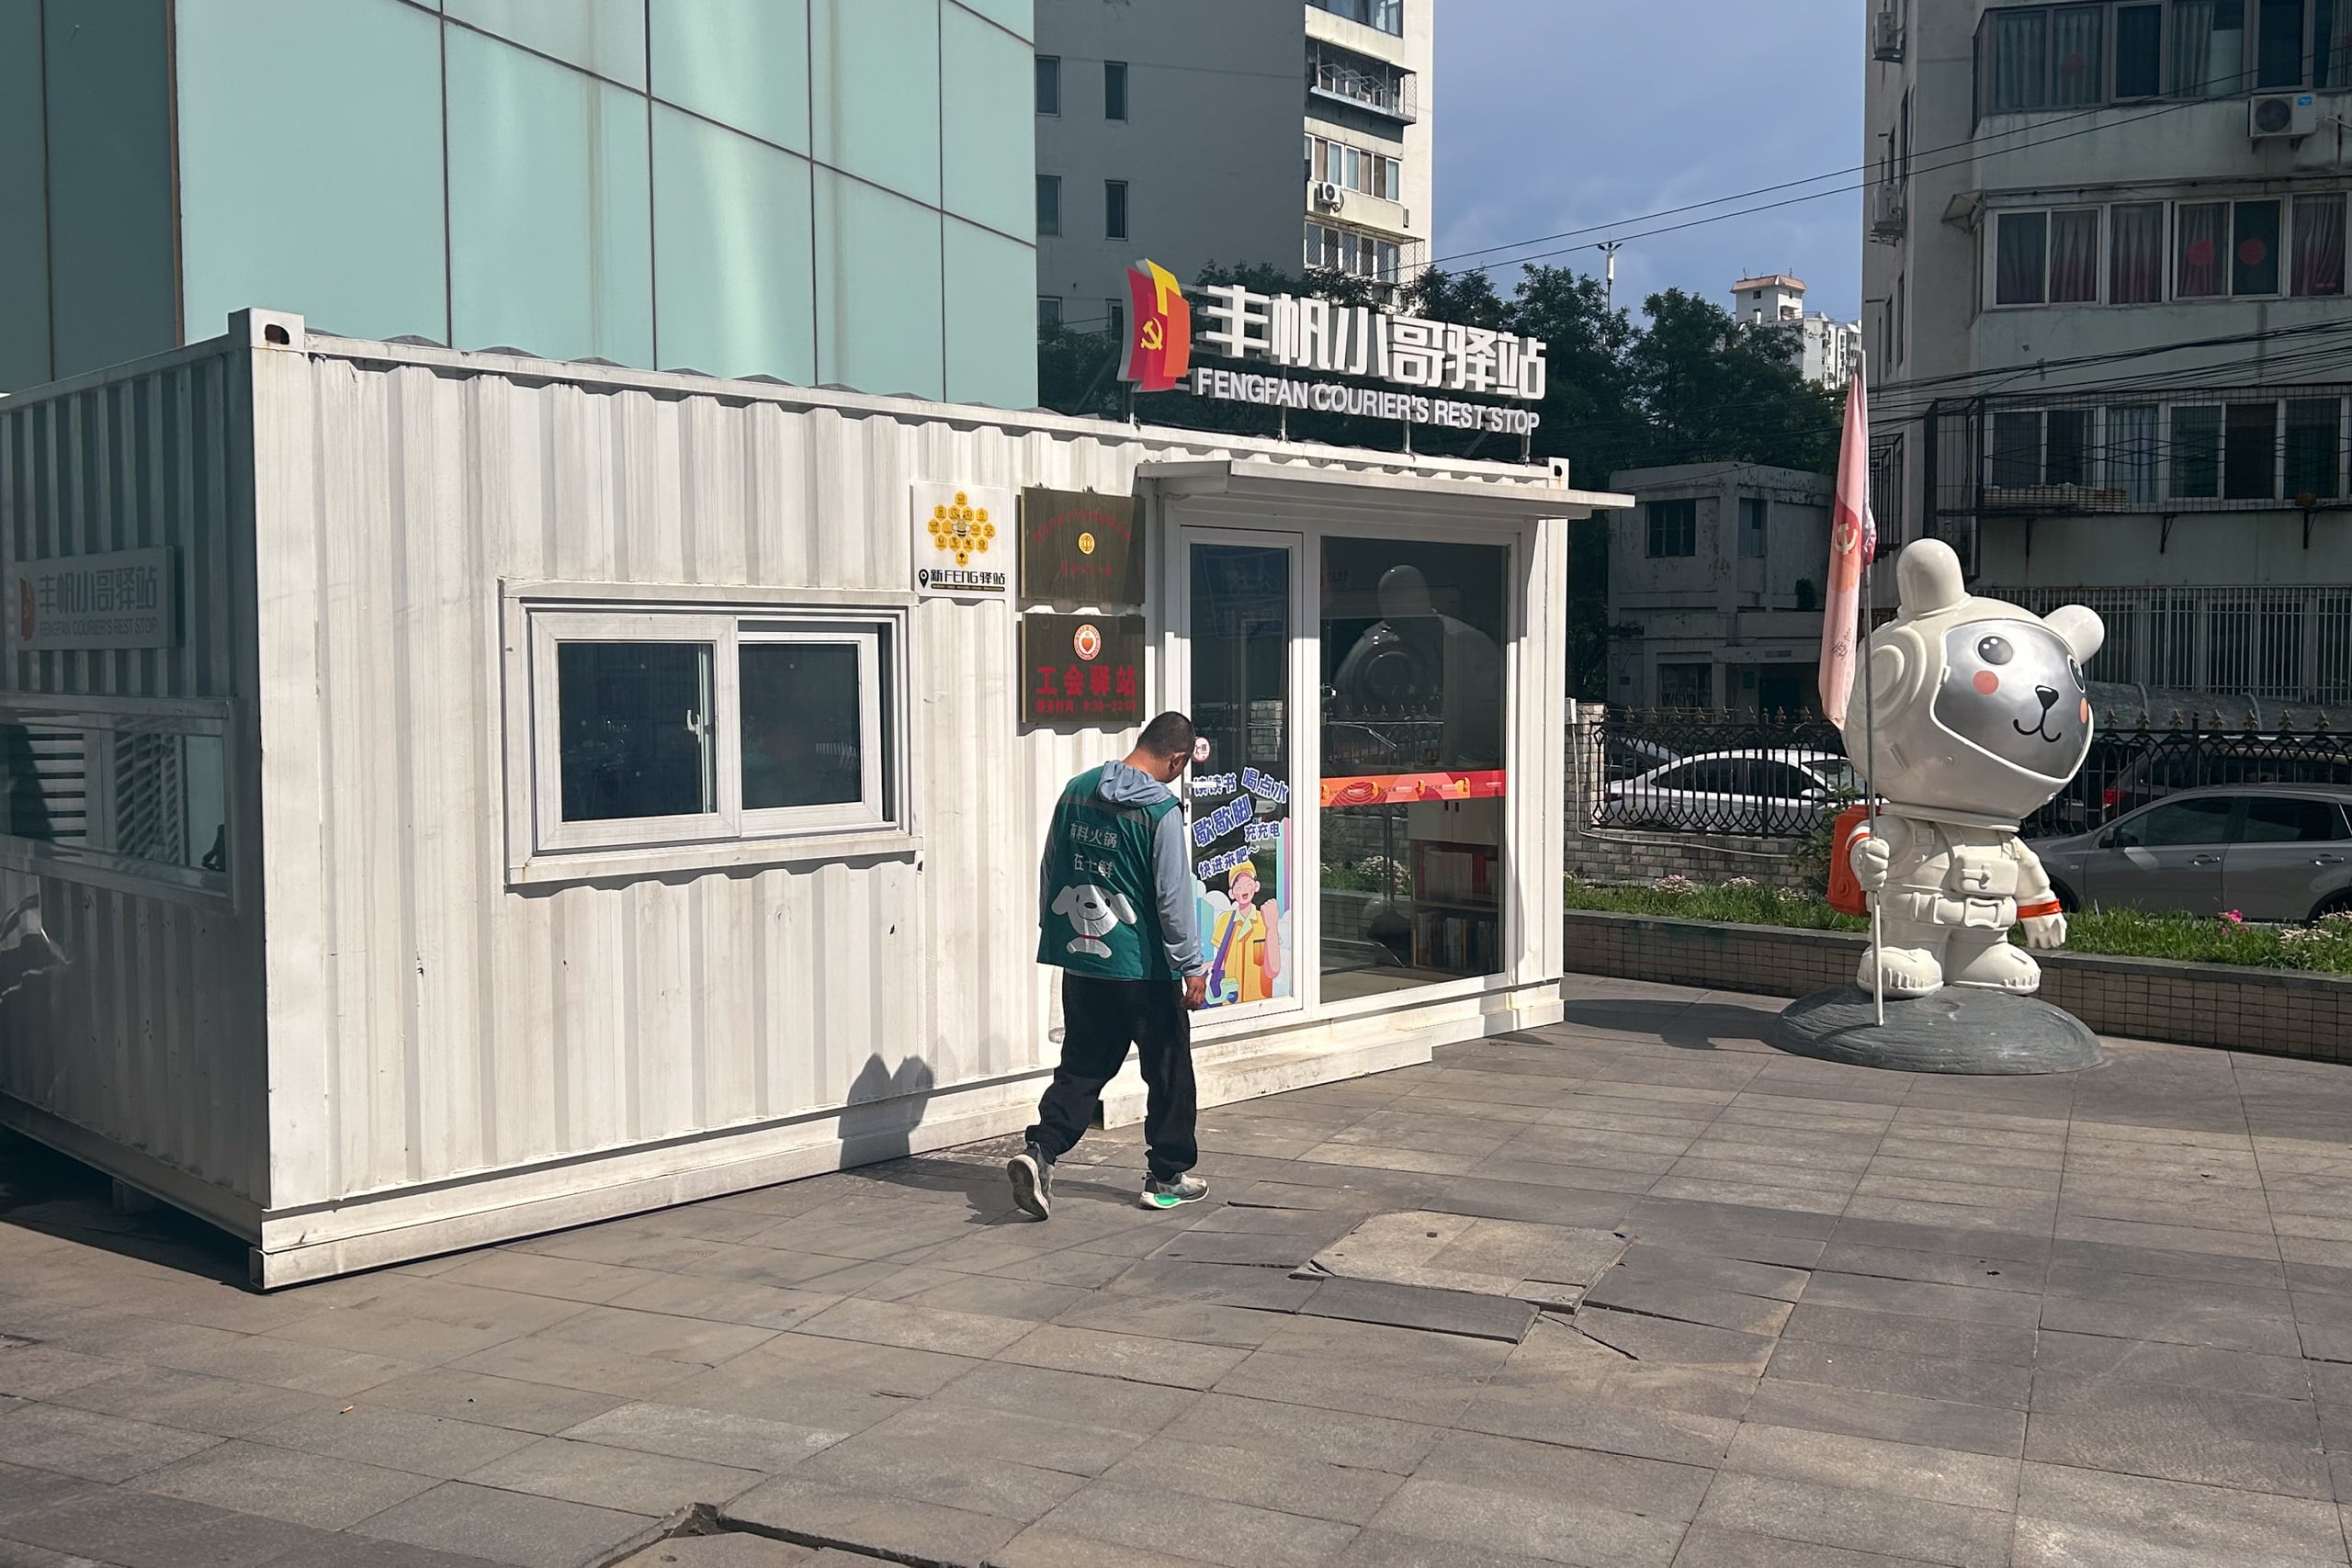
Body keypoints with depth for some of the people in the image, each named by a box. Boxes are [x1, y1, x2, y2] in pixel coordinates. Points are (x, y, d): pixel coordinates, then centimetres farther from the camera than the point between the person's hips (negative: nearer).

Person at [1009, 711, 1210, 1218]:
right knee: (1169, 1072, 11)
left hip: (1080, 961, 5)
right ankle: (1168, 1178, 19)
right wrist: (1192, 966, -6)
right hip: (1146, 968, -5)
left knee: (1082, 1066, 14)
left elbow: (1049, 872, 12)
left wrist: (1055, 932, 24)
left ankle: (1040, 1151, -4)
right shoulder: (1161, 811, -15)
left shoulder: (1076, 791, 3)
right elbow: (1173, 896, -15)